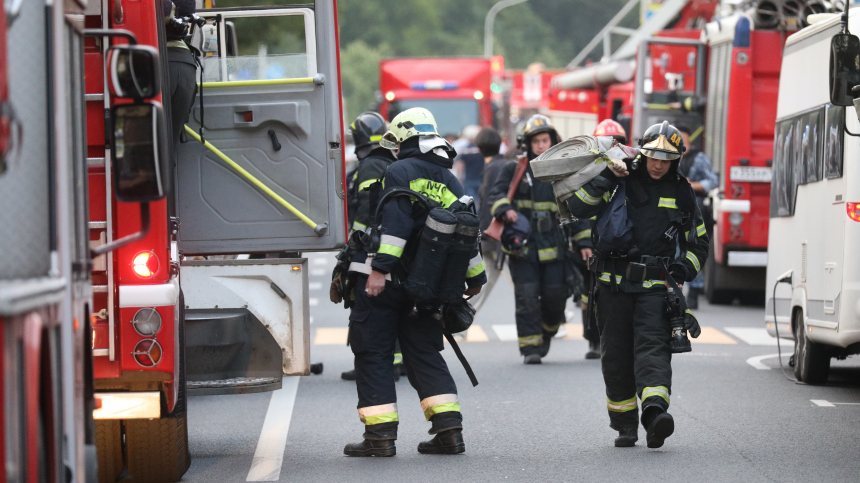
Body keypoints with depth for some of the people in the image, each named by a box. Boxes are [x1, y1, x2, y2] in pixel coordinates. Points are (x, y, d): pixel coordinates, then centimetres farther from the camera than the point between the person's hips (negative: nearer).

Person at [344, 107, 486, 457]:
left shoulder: (401, 172, -6)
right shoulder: (450, 182, 14)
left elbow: (394, 223, -20)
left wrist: (380, 267, -26)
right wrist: (475, 277, 30)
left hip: (382, 283, -6)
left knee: (373, 354, 1)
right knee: (424, 355, 13)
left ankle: (380, 434, -3)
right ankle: (449, 428, 3)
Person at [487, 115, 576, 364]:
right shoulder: (514, 170, 6)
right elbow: (497, 194, -5)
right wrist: (506, 210, -25)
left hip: (554, 246, 2)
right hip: (523, 245, -2)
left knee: (555, 297, 1)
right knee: (527, 297, -7)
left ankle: (547, 333, 29)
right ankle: (530, 347, -1)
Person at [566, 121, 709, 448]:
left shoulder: (680, 193, 10)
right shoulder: (620, 183, 3)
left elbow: (698, 241, 20)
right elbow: (578, 207, -8)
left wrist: (683, 271, 3)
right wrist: (606, 178, -16)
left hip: (655, 286, 0)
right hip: (614, 284, 1)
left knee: (652, 345, -18)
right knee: (616, 354, 3)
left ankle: (655, 411, -36)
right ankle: (625, 425, 15)